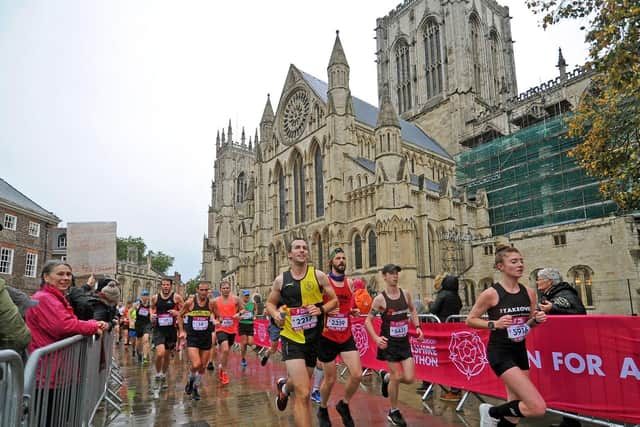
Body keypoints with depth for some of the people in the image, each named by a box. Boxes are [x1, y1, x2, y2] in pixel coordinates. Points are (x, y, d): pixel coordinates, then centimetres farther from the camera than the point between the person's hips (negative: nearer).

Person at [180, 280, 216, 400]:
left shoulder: (211, 303, -5)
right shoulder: (190, 302, -9)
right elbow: (180, 315, 7)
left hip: (206, 338, 2)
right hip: (192, 338, -2)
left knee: (202, 366, 9)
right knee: (196, 365, -15)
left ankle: (195, 388, 31)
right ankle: (190, 381, 17)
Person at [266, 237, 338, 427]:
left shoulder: (318, 275, -3)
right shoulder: (281, 280, -2)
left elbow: (334, 300, 4)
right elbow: (270, 303, 11)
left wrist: (321, 309, -15)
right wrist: (275, 315, -10)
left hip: (313, 338, 3)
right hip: (292, 337, -2)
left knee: (299, 385, 24)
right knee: (303, 393, -16)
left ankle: (283, 387, 61)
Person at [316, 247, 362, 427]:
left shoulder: (350, 283, 5)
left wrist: (355, 311, -3)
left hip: (346, 336, 4)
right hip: (327, 337, -4)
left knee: (357, 375, -6)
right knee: (330, 379, 7)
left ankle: (344, 405, 23)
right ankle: (322, 410, 36)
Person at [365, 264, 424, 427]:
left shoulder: (405, 294, -1)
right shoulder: (380, 299, -15)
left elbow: (412, 310, 18)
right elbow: (368, 321, -9)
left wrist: (417, 326, 5)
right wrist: (376, 338, -21)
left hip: (404, 341, 4)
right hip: (389, 342, -4)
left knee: (409, 378, 0)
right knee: (397, 377, 1)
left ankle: (386, 377, 32)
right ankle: (393, 412, 24)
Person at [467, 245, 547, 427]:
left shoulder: (529, 292, 2)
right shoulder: (491, 293, -15)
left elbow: (528, 324, 15)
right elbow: (470, 320, -7)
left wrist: (537, 319, -7)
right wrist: (494, 324, -22)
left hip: (520, 351, 7)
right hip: (500, 353, -7)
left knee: (516, 406, 15)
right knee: (538, 407, -13)